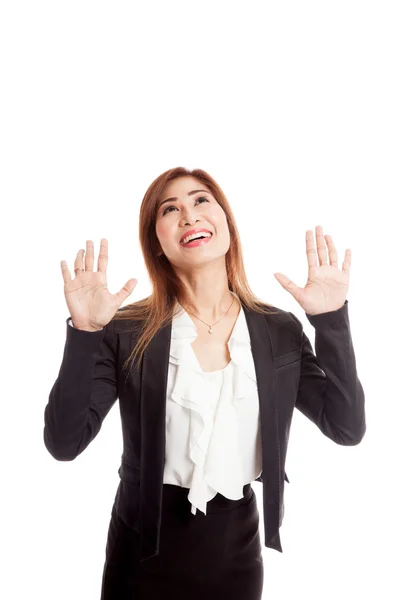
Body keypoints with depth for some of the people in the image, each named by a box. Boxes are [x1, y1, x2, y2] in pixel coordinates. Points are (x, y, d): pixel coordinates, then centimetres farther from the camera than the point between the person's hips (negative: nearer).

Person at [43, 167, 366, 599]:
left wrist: (331, 319, -15)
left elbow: (347, 428, -8)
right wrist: (84, 333, -26)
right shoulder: (127, 332, -12)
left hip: (237, 547, 2)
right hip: (145, 548, -2)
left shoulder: (281, 331, -5)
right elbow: (64, 442, -15)